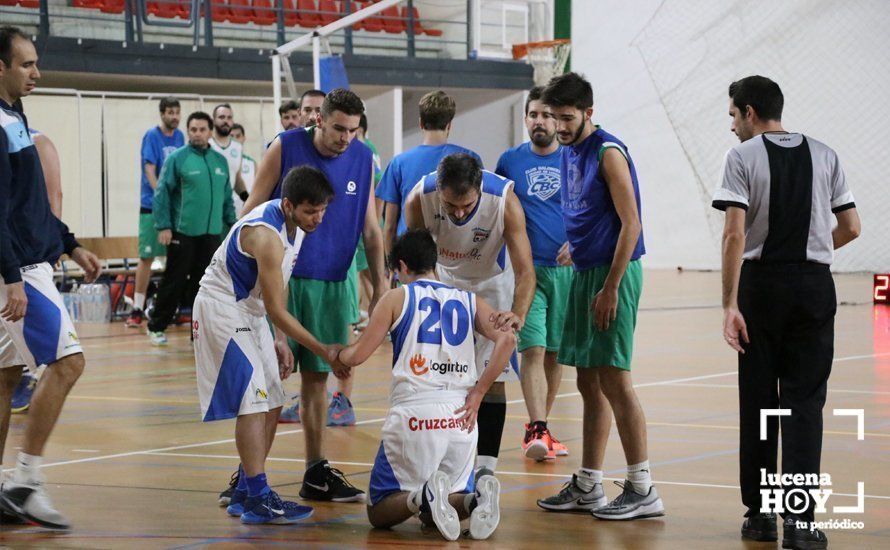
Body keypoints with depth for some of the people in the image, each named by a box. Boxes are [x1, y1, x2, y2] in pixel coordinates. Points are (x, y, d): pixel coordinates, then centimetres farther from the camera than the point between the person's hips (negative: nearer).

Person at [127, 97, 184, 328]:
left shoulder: (179, 137, 10)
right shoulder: (152, 136, -7)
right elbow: (150, 172, -13)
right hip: (152, 205, -5)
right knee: (147, 257, -5)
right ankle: (137, 309, -1)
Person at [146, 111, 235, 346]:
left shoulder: (220, 161, 10)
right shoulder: (177, 158, -5)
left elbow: (227, 196, 16)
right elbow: (162, 193, -6)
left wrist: (232, 222, 10)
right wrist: (163, 226, -12)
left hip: (212, 232, 4)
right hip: (183, 232, -4)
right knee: (174, 282, 1)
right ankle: (156, 327, 14)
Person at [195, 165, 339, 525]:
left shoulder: (295, 225, 1)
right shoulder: (268, 236, -28)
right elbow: (276, 310, -24)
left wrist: (280, 345, 9)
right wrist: (323, 351, -21)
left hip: (249, 312, 10)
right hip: (222, 310, -10)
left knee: (271, 405, 7)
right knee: (253, 402, -15)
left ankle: (244, 494, 15)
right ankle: (258, 500, -13)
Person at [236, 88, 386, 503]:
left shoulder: (363, 160, 5)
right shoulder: (285, 148, -7)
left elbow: (369, 227, 12)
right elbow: (252, 213, -4)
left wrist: (379, 284, 8)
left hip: (331, 284, 4)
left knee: (317, 376, 9)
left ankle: (316, 473, 15)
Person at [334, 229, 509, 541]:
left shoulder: (397, 297, 6)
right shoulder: (469, 301, 15)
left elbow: (358, 355, 4)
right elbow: (507, 340, -1)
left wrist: (338, 354, 27)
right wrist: (478, 393, 3)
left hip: (413, 414, -4)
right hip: (460, 417, 4)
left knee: (380, 513, 9)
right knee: (432, 515, 19)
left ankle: (423, 497, -23)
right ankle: (474, 499, -13)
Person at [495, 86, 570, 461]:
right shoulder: (510, 161, 6)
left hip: (566, 270, 1)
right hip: (526, 271, -1)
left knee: (554, 353, 8)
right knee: (532, 349, -12)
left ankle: (539, 426, 21)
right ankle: (537, 430, -17)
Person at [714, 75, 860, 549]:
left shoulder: (743, 157, -4)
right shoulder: (824, 156, 7)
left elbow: (735, 233, -13)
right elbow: (850, 228, 5)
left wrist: (730, 305, -14)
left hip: (760, 283, -2)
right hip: (815, 284, 2)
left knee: (758, 401, 8)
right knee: (804, 403, 1)